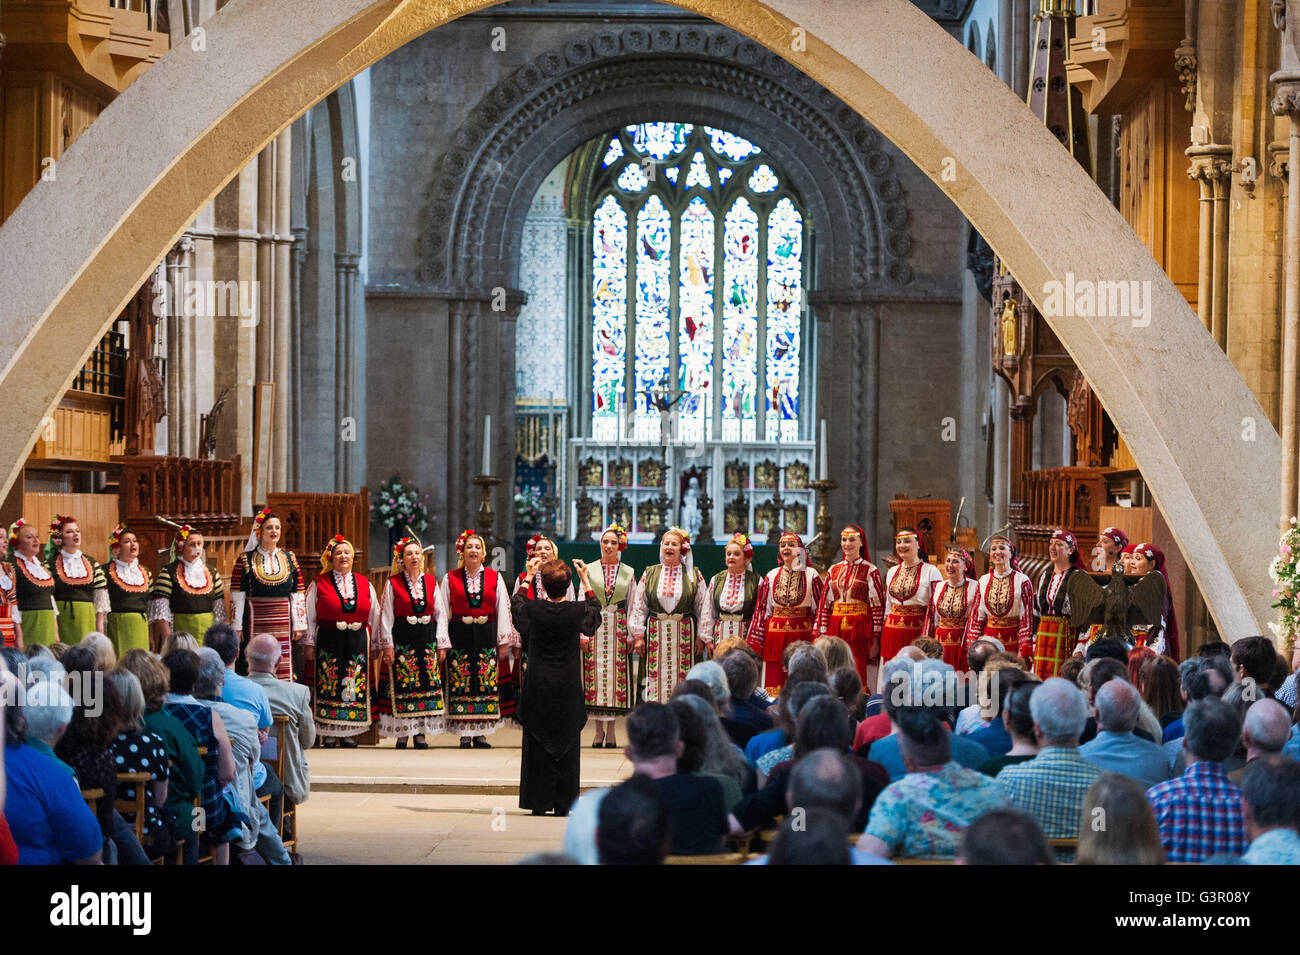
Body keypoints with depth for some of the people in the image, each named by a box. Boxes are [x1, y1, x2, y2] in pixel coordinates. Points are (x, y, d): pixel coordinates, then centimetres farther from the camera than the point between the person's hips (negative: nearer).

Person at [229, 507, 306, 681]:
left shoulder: (290, 559, 11)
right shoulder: (245, 560, 2)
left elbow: (298, 596, 10)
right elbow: (237, 597, 1)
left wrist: (298, 625, 5)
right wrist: (237, 628, -4)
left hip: (283, 626, 2)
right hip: (255, 625, -2)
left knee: (284, 672, 0)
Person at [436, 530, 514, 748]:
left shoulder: (494, 578, 8)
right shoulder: (450, 578, 6)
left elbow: (503, 610, 6)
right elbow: (442, 612, 4)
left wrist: (503, 641, 0)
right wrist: (442, 642, -3)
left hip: (486, 636, 1)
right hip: (460, 637, -1)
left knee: (486, 684, -1)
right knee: (461, 684, -3)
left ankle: (481, 734, 6)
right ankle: (465, 734, 3)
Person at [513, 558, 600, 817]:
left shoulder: (533, 609, -10)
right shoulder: (577, 611, -9)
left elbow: (517, 602, 15)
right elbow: (595, 609, 16)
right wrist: (584, 579, 21)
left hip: (538, 690, 0)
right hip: (568, 690, 0)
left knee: (538, 746, 7)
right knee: (567, 747, 7)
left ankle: (539, 803, 8)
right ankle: (564, 803, 7)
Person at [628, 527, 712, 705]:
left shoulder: (694, 575, 4)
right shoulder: (650, 574, 7)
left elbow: (704, 607, 4)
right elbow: (638, 605, 7)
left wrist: (702, 637, 0)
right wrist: (638, 635, 0)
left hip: (684, 633, -1)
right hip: (656, 633, 1)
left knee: (682, 677, -2)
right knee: (656, 676, -2)